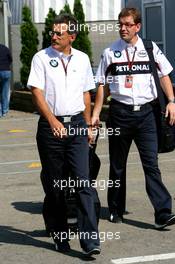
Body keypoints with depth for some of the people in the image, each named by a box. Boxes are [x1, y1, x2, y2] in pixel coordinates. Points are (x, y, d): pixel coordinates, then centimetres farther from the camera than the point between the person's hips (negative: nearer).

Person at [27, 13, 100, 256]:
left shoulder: (82, 59, 9)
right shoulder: (41, 58, -2)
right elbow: (37, 92, -9)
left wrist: (88, 125, 19)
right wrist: (52, 121, -22)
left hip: (77, 124, 2)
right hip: (50, 126, -1)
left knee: (83, 182, -8)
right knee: (54, 185, 6)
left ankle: (90, 240, -10)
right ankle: (59, 236, 20)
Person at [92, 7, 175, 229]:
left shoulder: (150, 49, 3)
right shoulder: (110, 52, 2)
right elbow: (101, 85, 7)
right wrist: (95, 113, 4)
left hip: (145, 111, 0)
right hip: (119, 111, 1)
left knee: (151, 163, -8)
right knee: (117, 165, 11)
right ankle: (115, 209, 25)